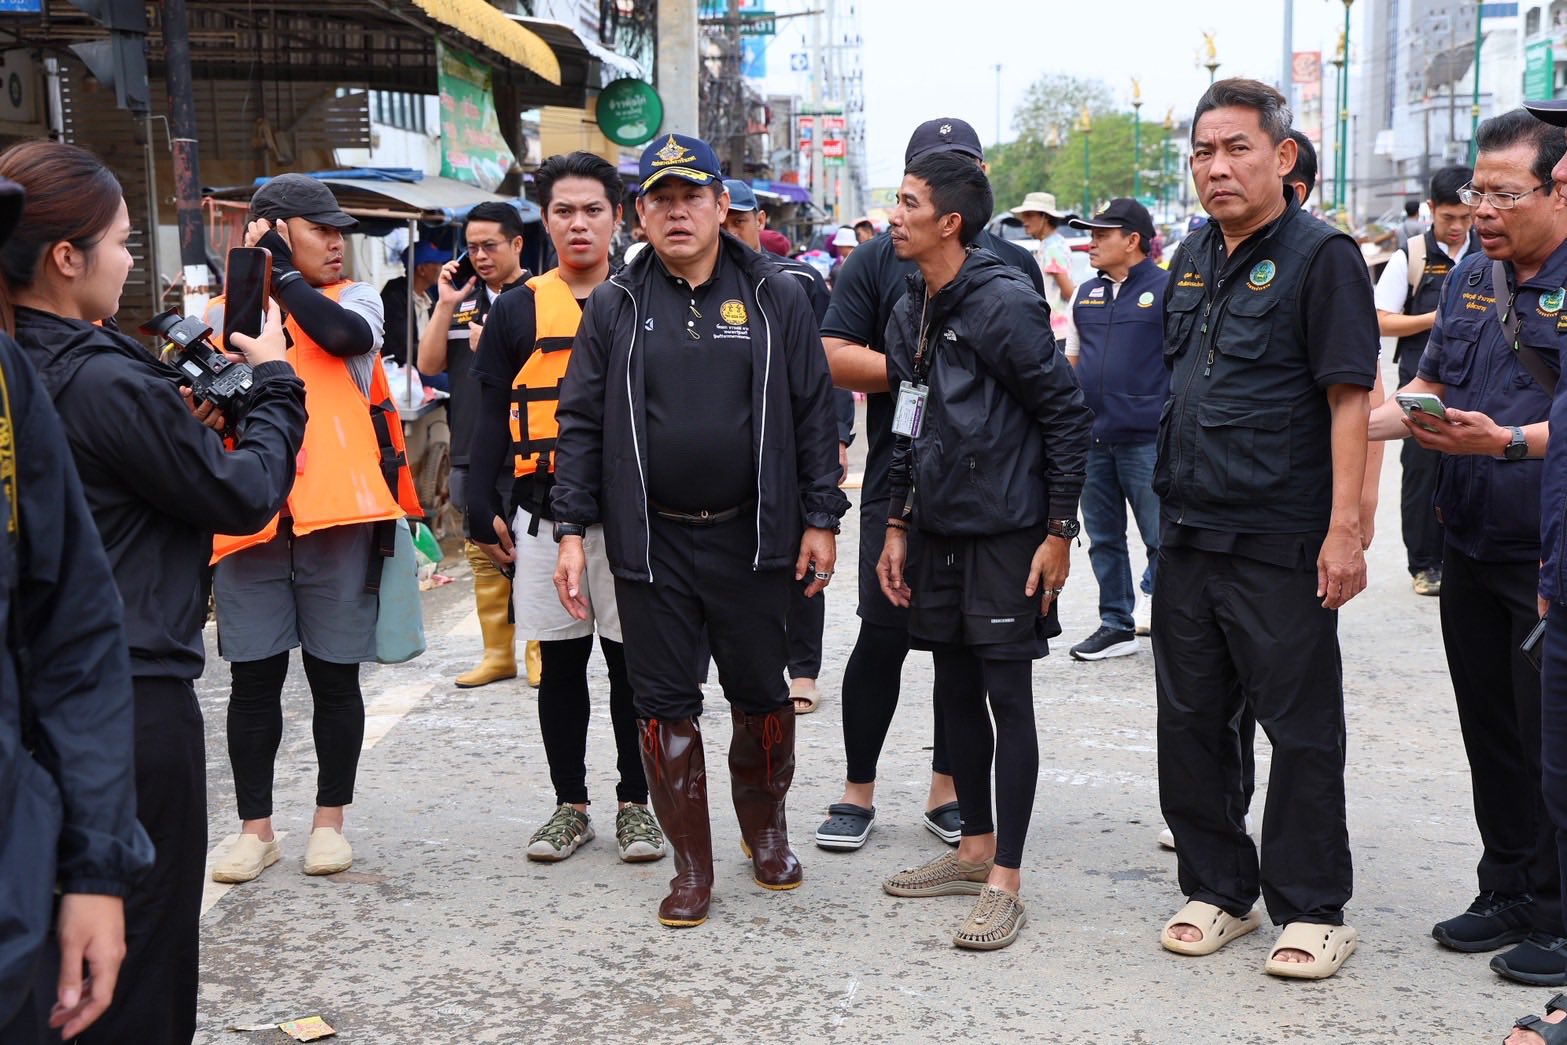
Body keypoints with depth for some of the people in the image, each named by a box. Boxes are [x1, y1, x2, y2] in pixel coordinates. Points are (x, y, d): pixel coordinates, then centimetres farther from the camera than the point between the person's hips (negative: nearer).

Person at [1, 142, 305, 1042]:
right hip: (135, 698, -8)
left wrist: (182, 422, 3)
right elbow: (246, 495, -12)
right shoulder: (106, 383, -20)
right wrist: (276, 385, 1)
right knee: (144, 945, 6)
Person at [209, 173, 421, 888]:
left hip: (337, 515, -1)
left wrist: (282, 270, -6)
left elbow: (344, 336, -16)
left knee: (334, 676, 6)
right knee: (253, 679, 5)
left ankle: (330, 820, 19)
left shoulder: (353, 299, 8)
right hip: (249, 520, 1)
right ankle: (255, 827, 16)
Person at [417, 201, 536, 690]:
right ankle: (497, 653, 19)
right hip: (471, 450, 6)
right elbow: (429, 364, 8)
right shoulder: (461, 297, 14)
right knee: (483, 555, 10)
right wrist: (446, 306, -1)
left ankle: (539, 653, 9)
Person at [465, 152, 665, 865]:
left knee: (632, 663, 4)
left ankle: (635, 803, 17)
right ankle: (570, 806, 19)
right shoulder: (518, 311, 8)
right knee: (559, 665, 8)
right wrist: (484, 510, 2)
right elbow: (492, 416, 9)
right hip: (544, 515, 2)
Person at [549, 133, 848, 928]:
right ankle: (691, 865, 18)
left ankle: (766, 830, 35)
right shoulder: (614, 308, 4)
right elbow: (581, 423, 4)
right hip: (651, 541, 1)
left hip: (752, 537, 0)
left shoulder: (775, 298, 3)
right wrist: (571, 530, -2)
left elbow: (813, 414, 3)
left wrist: (820, 519, 0)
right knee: (665, 704, 5)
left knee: (762, 695, 11)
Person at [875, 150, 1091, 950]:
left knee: (1008, 697, -2)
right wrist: (897, 528, 14)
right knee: (956, 692, 14)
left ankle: (1005, 883, 5)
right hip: (935, 532, 8)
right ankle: (975, 848, 29)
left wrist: (1059, 532, -14)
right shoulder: (910, 315, 10)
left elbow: (1069, 418, -13)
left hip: (1004, 535, -8)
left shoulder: (1004, 304, -15)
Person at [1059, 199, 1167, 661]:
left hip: (1147, 440, -6)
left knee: (1161, 539, -1)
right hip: (1091, 440, 6)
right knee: (1103, 539, 12)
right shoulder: (1085, 294, 14)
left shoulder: (1167, 290, -4)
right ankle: (1116, 625, 23)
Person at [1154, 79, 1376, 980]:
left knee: (1302, 729, 2)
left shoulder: (1321, 256, -8)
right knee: (1192, 721, 12)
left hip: (1281, 543, -7)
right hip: (1187, 533, 7)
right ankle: (1218, 889, 26)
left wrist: (1345, 528, -19)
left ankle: (1312, 911, 14)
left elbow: (1350, 398, -13)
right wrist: (1170, 498, 16)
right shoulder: (1193, 258, 13)